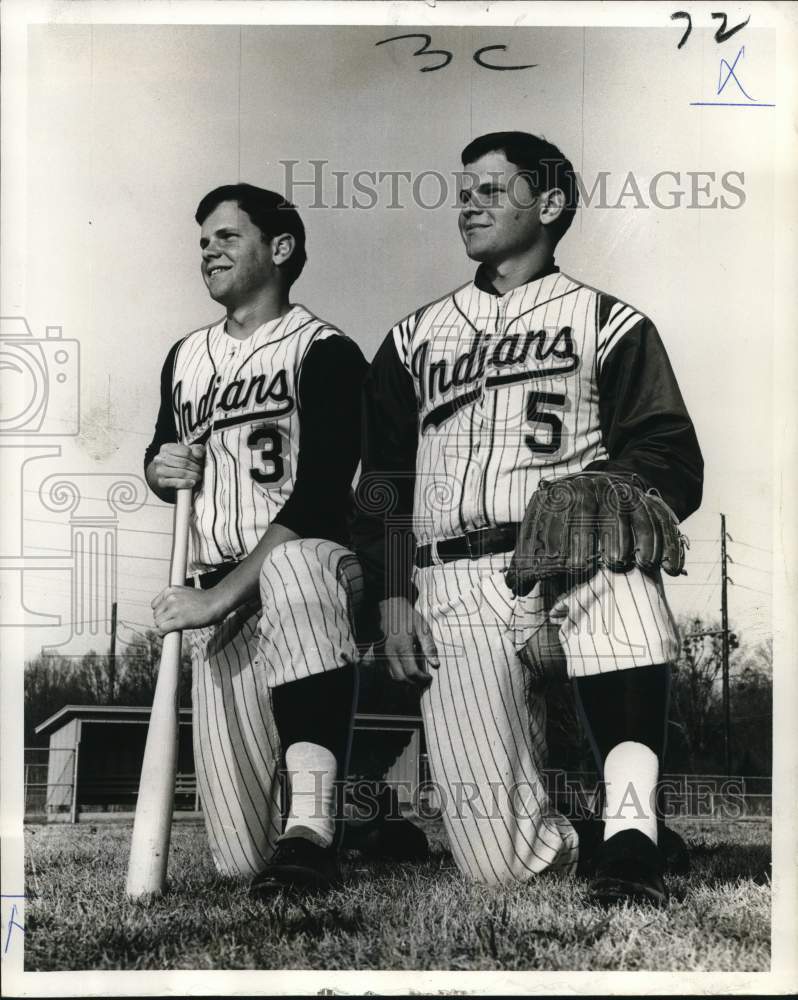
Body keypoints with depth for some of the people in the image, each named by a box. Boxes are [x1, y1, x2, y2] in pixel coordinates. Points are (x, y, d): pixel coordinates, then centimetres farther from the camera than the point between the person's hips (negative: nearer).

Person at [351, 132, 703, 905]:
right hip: (456, 593, 2)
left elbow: (673, 464, 2)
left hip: (574, 561, -2)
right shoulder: (415, 338, 23)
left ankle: (630, 832, -38)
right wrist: (392, 598, 6)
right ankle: (558, 835, 24)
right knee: (500, 866, -10)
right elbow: (381, 480, 19)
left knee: (619, 577, -42)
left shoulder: (606, 322, 13)